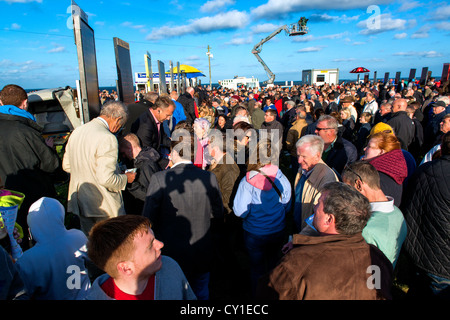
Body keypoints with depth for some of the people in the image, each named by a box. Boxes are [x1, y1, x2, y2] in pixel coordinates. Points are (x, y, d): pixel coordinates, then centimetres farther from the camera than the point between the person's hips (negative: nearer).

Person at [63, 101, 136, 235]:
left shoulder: (77, 131, 3)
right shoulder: (107, 138, -23)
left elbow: (66, 166, 12)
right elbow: (106, 179, -27)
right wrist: (125, 178, -9)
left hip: (80, 203, 8)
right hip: (104, 206, -7)